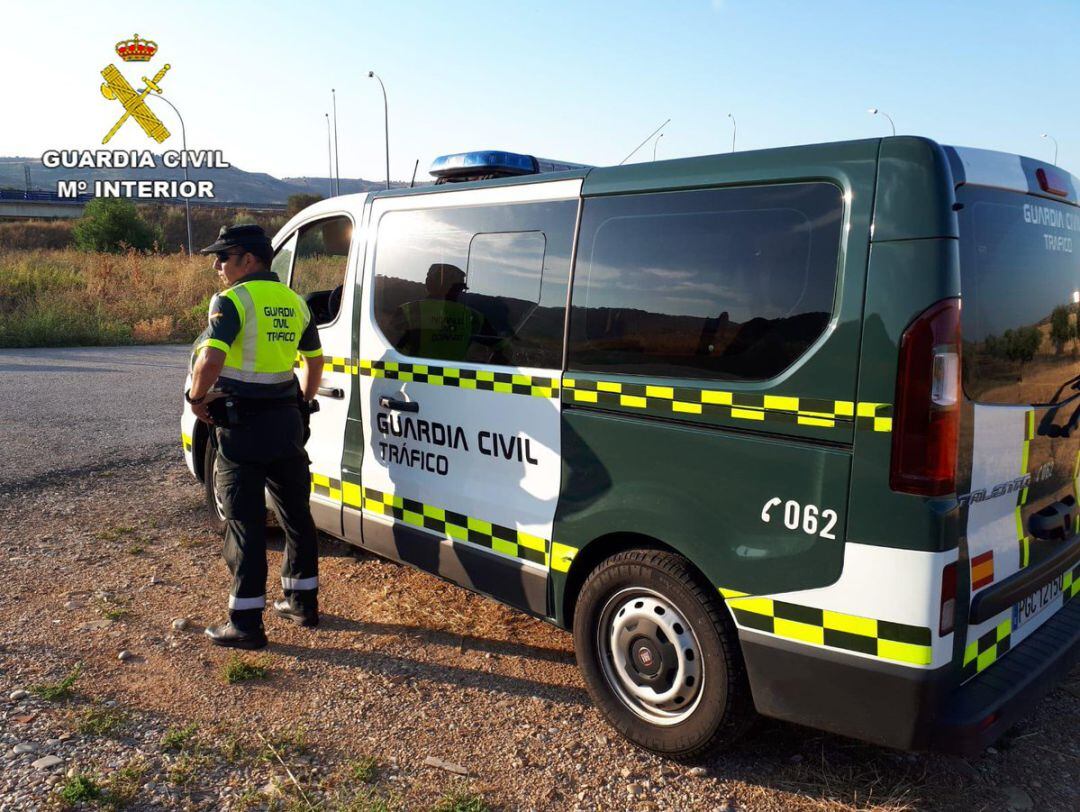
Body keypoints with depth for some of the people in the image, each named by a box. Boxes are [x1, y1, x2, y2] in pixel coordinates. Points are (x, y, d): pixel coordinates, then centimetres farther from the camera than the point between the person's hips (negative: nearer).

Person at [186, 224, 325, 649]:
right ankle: (302, 601, 28)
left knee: (244, 523, 0)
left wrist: (196, 397, -9)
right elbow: (314, 360, 20)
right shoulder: (294, 302, 11)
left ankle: (245, 622, 6)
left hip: (241, 426, -7)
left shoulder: (233, 300, -12)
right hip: (287, 422, 7)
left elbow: (210, 359, -26)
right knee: (296, 513, 16)